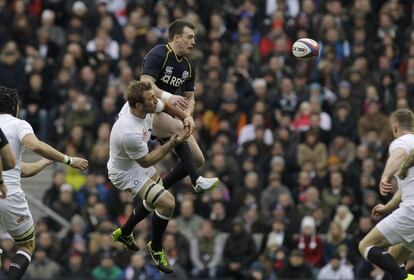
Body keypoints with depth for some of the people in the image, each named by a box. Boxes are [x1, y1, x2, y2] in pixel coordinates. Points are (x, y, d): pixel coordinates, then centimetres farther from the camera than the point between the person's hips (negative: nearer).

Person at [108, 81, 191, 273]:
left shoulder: (145, 106, -21)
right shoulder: (130, 133, -42)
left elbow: (165, 105, 5)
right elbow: (146, 161, -25)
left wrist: (186, 117, -4)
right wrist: (172, 144, -25)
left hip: (138, 164, 9)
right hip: (126, 173, -9)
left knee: (155, 200, 27)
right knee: (167, 203, -17)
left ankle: (124, 233, 47)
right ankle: (155, 248, 8)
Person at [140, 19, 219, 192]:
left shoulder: (188, 67, 10)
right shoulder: (158, 54, -14)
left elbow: (190, 97, 10)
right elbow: (145, 84, -26)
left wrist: (188, 115, -12)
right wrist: (167, 97, -42)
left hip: (166, 113, 8)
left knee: (198, 159, -2)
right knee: (177, 127, -37)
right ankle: (196, 180, -39)